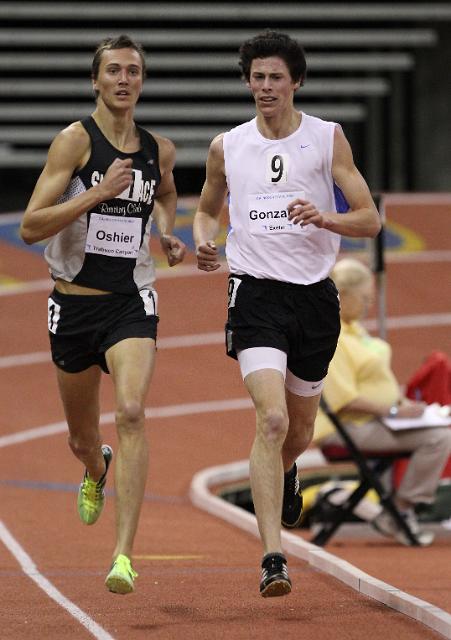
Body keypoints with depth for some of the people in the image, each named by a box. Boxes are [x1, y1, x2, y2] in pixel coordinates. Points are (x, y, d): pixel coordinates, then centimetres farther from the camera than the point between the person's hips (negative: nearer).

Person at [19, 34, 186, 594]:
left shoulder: (159, 150, 5)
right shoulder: (75, 140, -9)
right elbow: (30, 227, -17)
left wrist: (166, 234, 11)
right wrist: (99, 192, -23)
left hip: (132, 302, 1)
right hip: (74, 302, -1)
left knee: (131, 412, -23)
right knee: (83, 436, 14)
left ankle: (124, 555, -26)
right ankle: (96, 471, 55)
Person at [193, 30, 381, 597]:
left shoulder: (327, 138, 1)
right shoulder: (226, 147, 5)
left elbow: (370, 220, -2)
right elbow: (206, 209, 23)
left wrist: (325, 218, -22)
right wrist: (203, 239, 0)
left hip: (314, 295, 1)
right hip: (256, 293, -1)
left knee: (299, 432, 16)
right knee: (272, 418, -21)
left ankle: (284, 472, 55)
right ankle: (272, 558, -24)